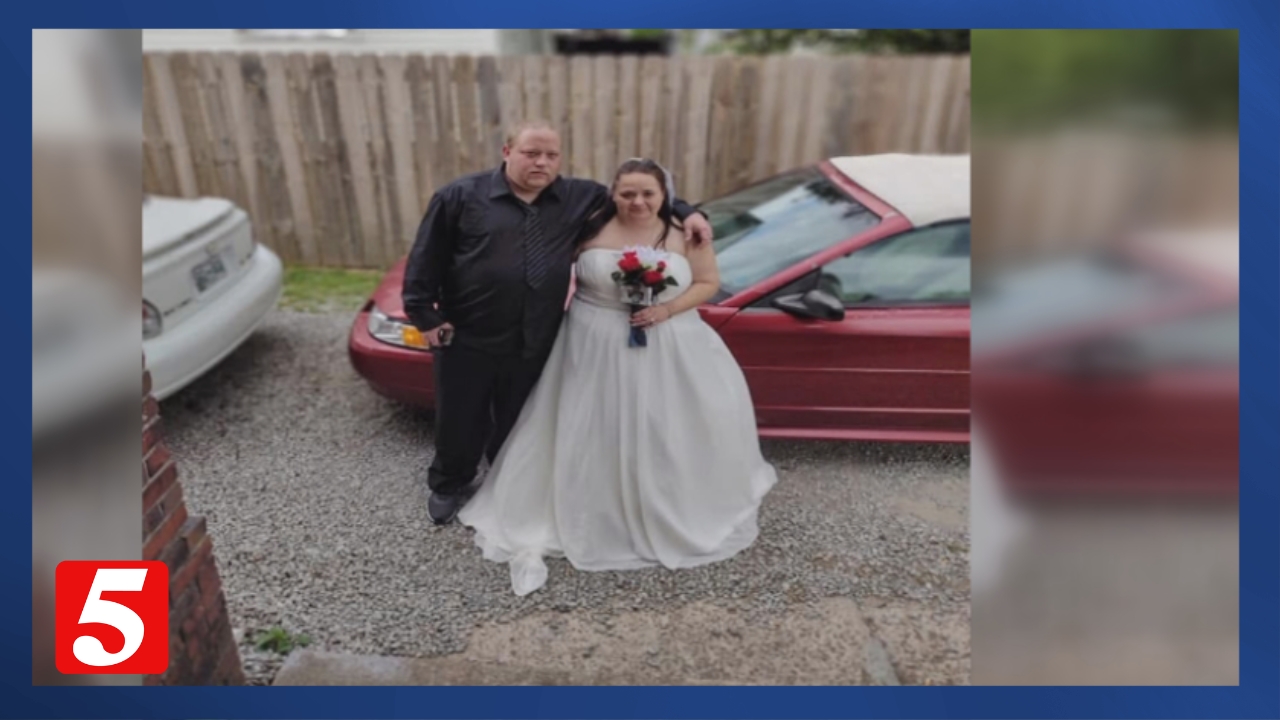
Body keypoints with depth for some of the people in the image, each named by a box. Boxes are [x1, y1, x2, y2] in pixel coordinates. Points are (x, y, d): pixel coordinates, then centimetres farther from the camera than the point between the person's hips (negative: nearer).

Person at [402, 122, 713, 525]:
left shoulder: (578, 197, 2)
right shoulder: (462, 196, -6)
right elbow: (426, 259, -2)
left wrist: (685, 213, -1)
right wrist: (424, 315, -4)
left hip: (534, 343, 2)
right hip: (467, 338, -2)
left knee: (517, 424, 18)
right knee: (459, 420, 13)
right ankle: (449, 485, 40)